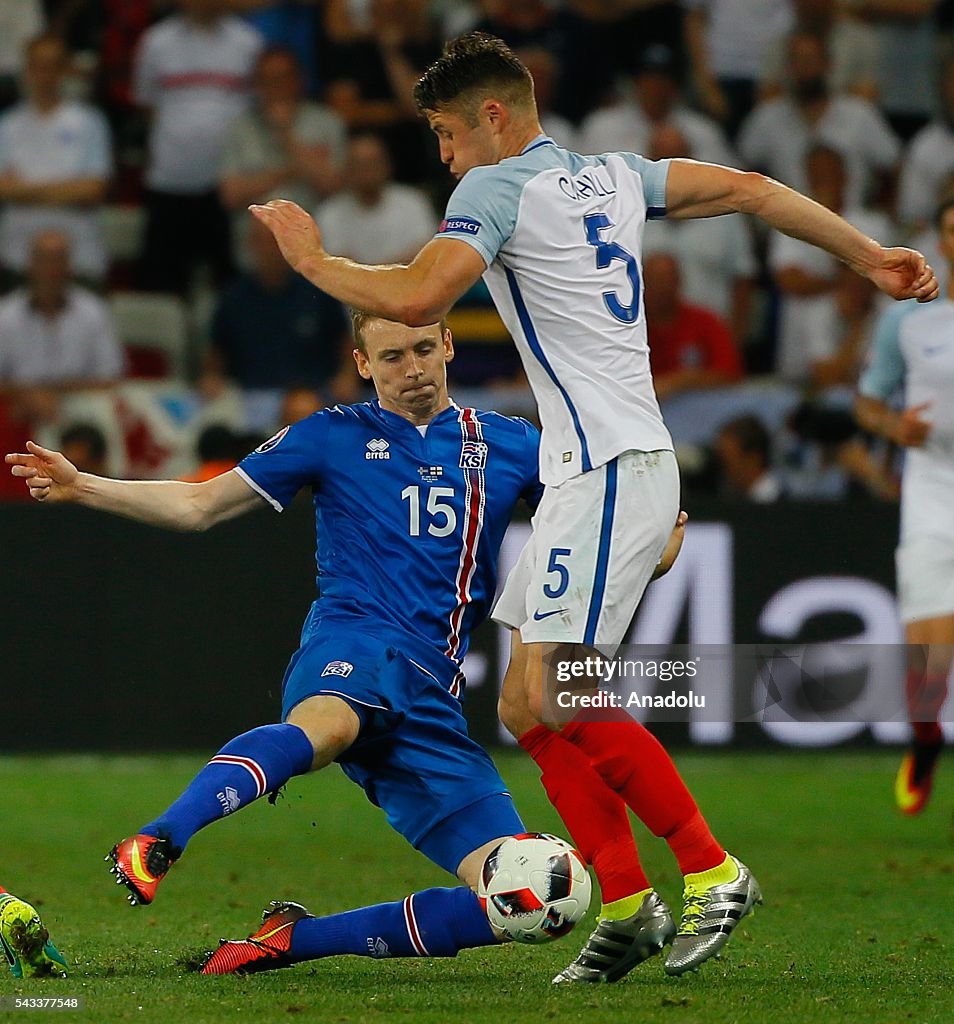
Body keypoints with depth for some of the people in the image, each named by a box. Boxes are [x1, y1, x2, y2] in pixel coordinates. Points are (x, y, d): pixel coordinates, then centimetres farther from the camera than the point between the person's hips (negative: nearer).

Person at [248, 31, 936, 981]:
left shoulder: (498, 188, -9)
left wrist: (313, 259, -6)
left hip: (608, 472, -10)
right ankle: (627, 907, 6)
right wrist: (870, 256, 28)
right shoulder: (610, 175, 17)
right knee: (525, 707, 7)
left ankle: (712, 871, -7)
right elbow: (750, 189, 21)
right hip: (588, 474, 10)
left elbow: (417, 299, -22)